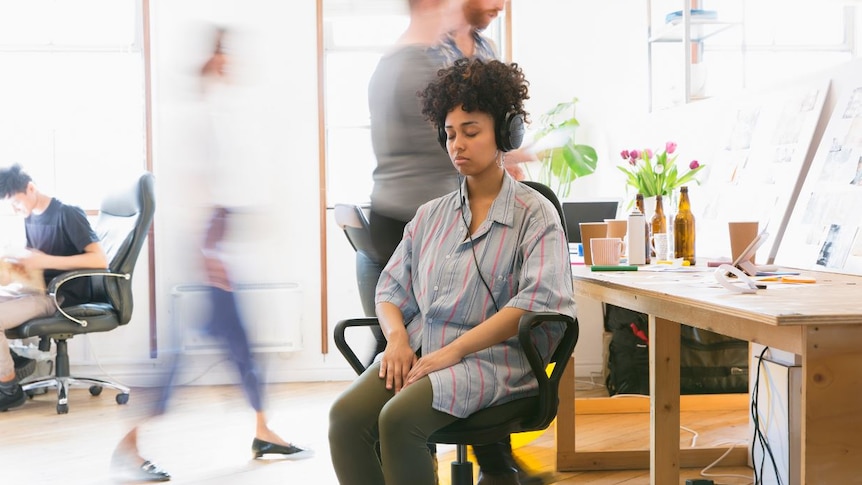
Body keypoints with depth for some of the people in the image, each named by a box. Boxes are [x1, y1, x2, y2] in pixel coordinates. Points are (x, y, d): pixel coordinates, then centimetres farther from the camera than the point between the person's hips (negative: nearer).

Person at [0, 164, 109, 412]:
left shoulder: (68, 214, -15)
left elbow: (100, 260, -22)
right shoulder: (30, 217, 9)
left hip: (62, 295, -9)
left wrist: (46, 261, -25)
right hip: (37, 288, 9)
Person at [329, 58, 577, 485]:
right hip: (419, 350, 5)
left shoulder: (535, 214, 3)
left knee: (399, 419, -32)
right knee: (345, 414, -24)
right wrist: (397, 337, -4)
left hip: (491, 357, -5)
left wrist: (453, 351, -17)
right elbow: (391, 289, 20)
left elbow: (538, 301, -11)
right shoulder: (431, 214, 20)